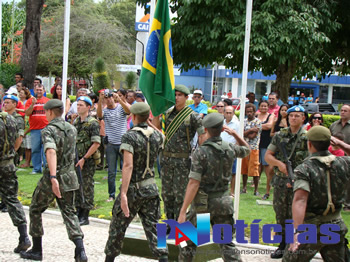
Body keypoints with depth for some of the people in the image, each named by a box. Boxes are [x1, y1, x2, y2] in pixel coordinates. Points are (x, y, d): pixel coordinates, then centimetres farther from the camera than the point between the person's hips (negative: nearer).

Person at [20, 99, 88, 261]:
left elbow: (51, 152, -31)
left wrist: (53, 178, -38)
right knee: (69, 213, 9)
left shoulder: (48, 130, -15)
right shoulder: (72, 129, 7)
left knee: (35, 210, 14)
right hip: (69, 177, 6)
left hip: (52, 178, -5)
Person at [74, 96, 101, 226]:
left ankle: (85, 216, 4)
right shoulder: (75, 122, 11)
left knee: (87, 187, -2)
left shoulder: (93, 123, -11)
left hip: (88, 160, -7)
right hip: (76, 159, 7)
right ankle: (78, 213, 21)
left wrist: (84, 159, -17)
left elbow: (96, 143, -17)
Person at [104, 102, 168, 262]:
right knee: (153, 228, 6)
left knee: (118, 226, 12)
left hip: (133, 189, -5)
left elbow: (128, 166, -26)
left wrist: (123, 194, -29)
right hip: (151, 188, 5)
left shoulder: (130, 137, -16)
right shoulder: (157, 135, 1)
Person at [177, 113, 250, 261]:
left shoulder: (201, 152, -15)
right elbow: (246, 150, 24)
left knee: (190, 241, 13)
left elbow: (193, 184, -20)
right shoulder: (230, 149, -1)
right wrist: (235, 134, 14)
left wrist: (183, 211, -18)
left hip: (203, 203, -4)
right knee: (226, 243, 8)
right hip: (224, 201, 4)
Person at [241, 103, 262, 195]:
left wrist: (245, 133, 1)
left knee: (254, 170, -6)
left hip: (253, 148, -5)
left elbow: (253, 136, -10)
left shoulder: (257, 122, -3)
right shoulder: (244, 121, 13)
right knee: (244, 169, 10)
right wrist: (250, 130, -10)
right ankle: (244, 188, 21)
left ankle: (256, 190, 1)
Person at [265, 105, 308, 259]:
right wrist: (279, 163, -11)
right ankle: (283, 246, 26)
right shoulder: (280, 135, 9)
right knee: (280, 216, 12)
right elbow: (268, 155, 8)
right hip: (280, 182, 4)